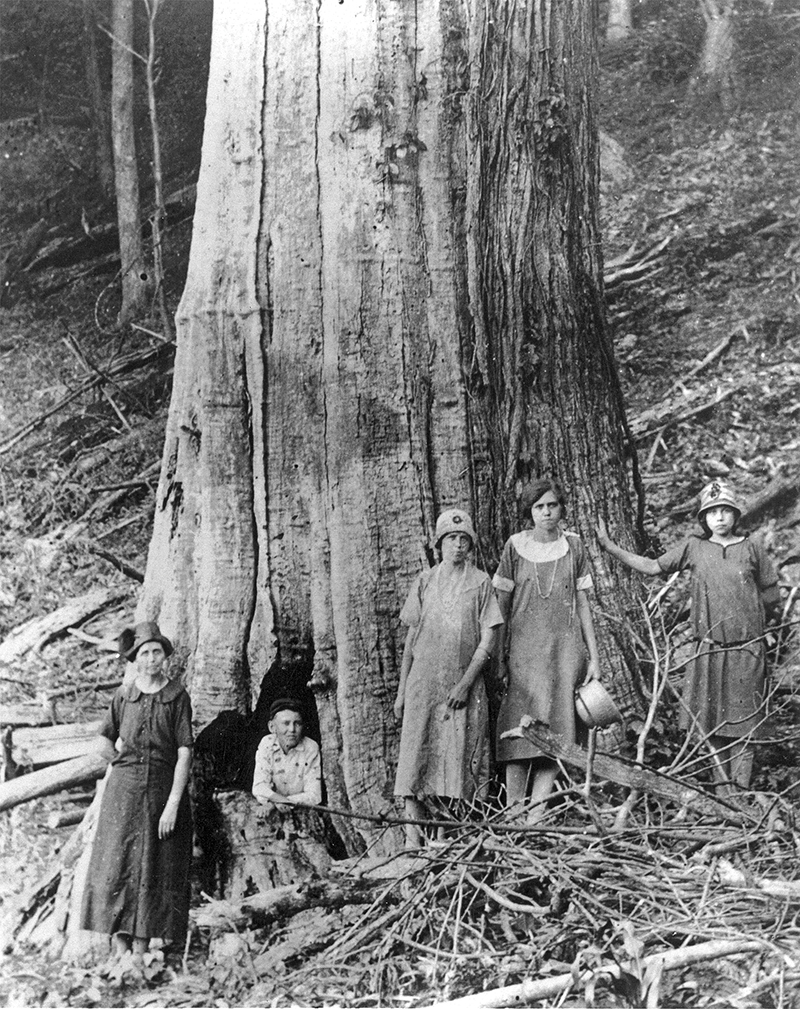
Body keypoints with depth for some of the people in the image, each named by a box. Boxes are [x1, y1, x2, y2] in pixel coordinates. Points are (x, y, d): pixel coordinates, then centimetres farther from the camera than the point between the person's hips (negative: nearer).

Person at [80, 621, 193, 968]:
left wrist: (172, 805, -14)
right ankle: (120, 946, 3)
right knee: (117, 865, -2)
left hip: (163, 787, -2)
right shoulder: (124, 695, 4)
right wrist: (122, 761, 6)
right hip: (123, 788, 2)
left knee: (153, 869, -1)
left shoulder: (177, 696, -3)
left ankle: (141, 950, 5)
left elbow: (184, 753, -8)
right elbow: (105, 738, 19)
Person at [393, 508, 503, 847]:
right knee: (416, 758, -7)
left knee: (461, 759, -4)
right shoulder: (425, 581, 10)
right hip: (424, 682, 1)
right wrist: (401, 689, 8)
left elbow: (487, 640, 1)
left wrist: (465, 683, -9)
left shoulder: (480, 582, 6)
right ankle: (413, 838, -6)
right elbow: (411, 638, 12)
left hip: (465, 685, -1)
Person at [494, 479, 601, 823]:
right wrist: (500, 658, 1)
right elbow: (501, 605, 5)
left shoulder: (573, 545, 7)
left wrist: (594, 656, 6)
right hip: (523, 648, -1)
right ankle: (513, 811, -4)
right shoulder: (516, 546, 3)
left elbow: (582, 603, 10)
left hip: (565, 647, 1)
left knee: (555, 730, -6)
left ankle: (537, 809, -7)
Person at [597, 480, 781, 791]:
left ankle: (741, 789, 8)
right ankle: (723, 784, 17)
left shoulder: (751, 548, 2)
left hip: (746, 648, -1)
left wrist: (748, 624, 8)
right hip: (708, 647, 2)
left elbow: (771, 599, 8)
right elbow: (652, 567, 4)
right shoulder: (694, 548, 4)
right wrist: (609, 546, 0)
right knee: (710, 720, 4)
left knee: (741, 721, 1)